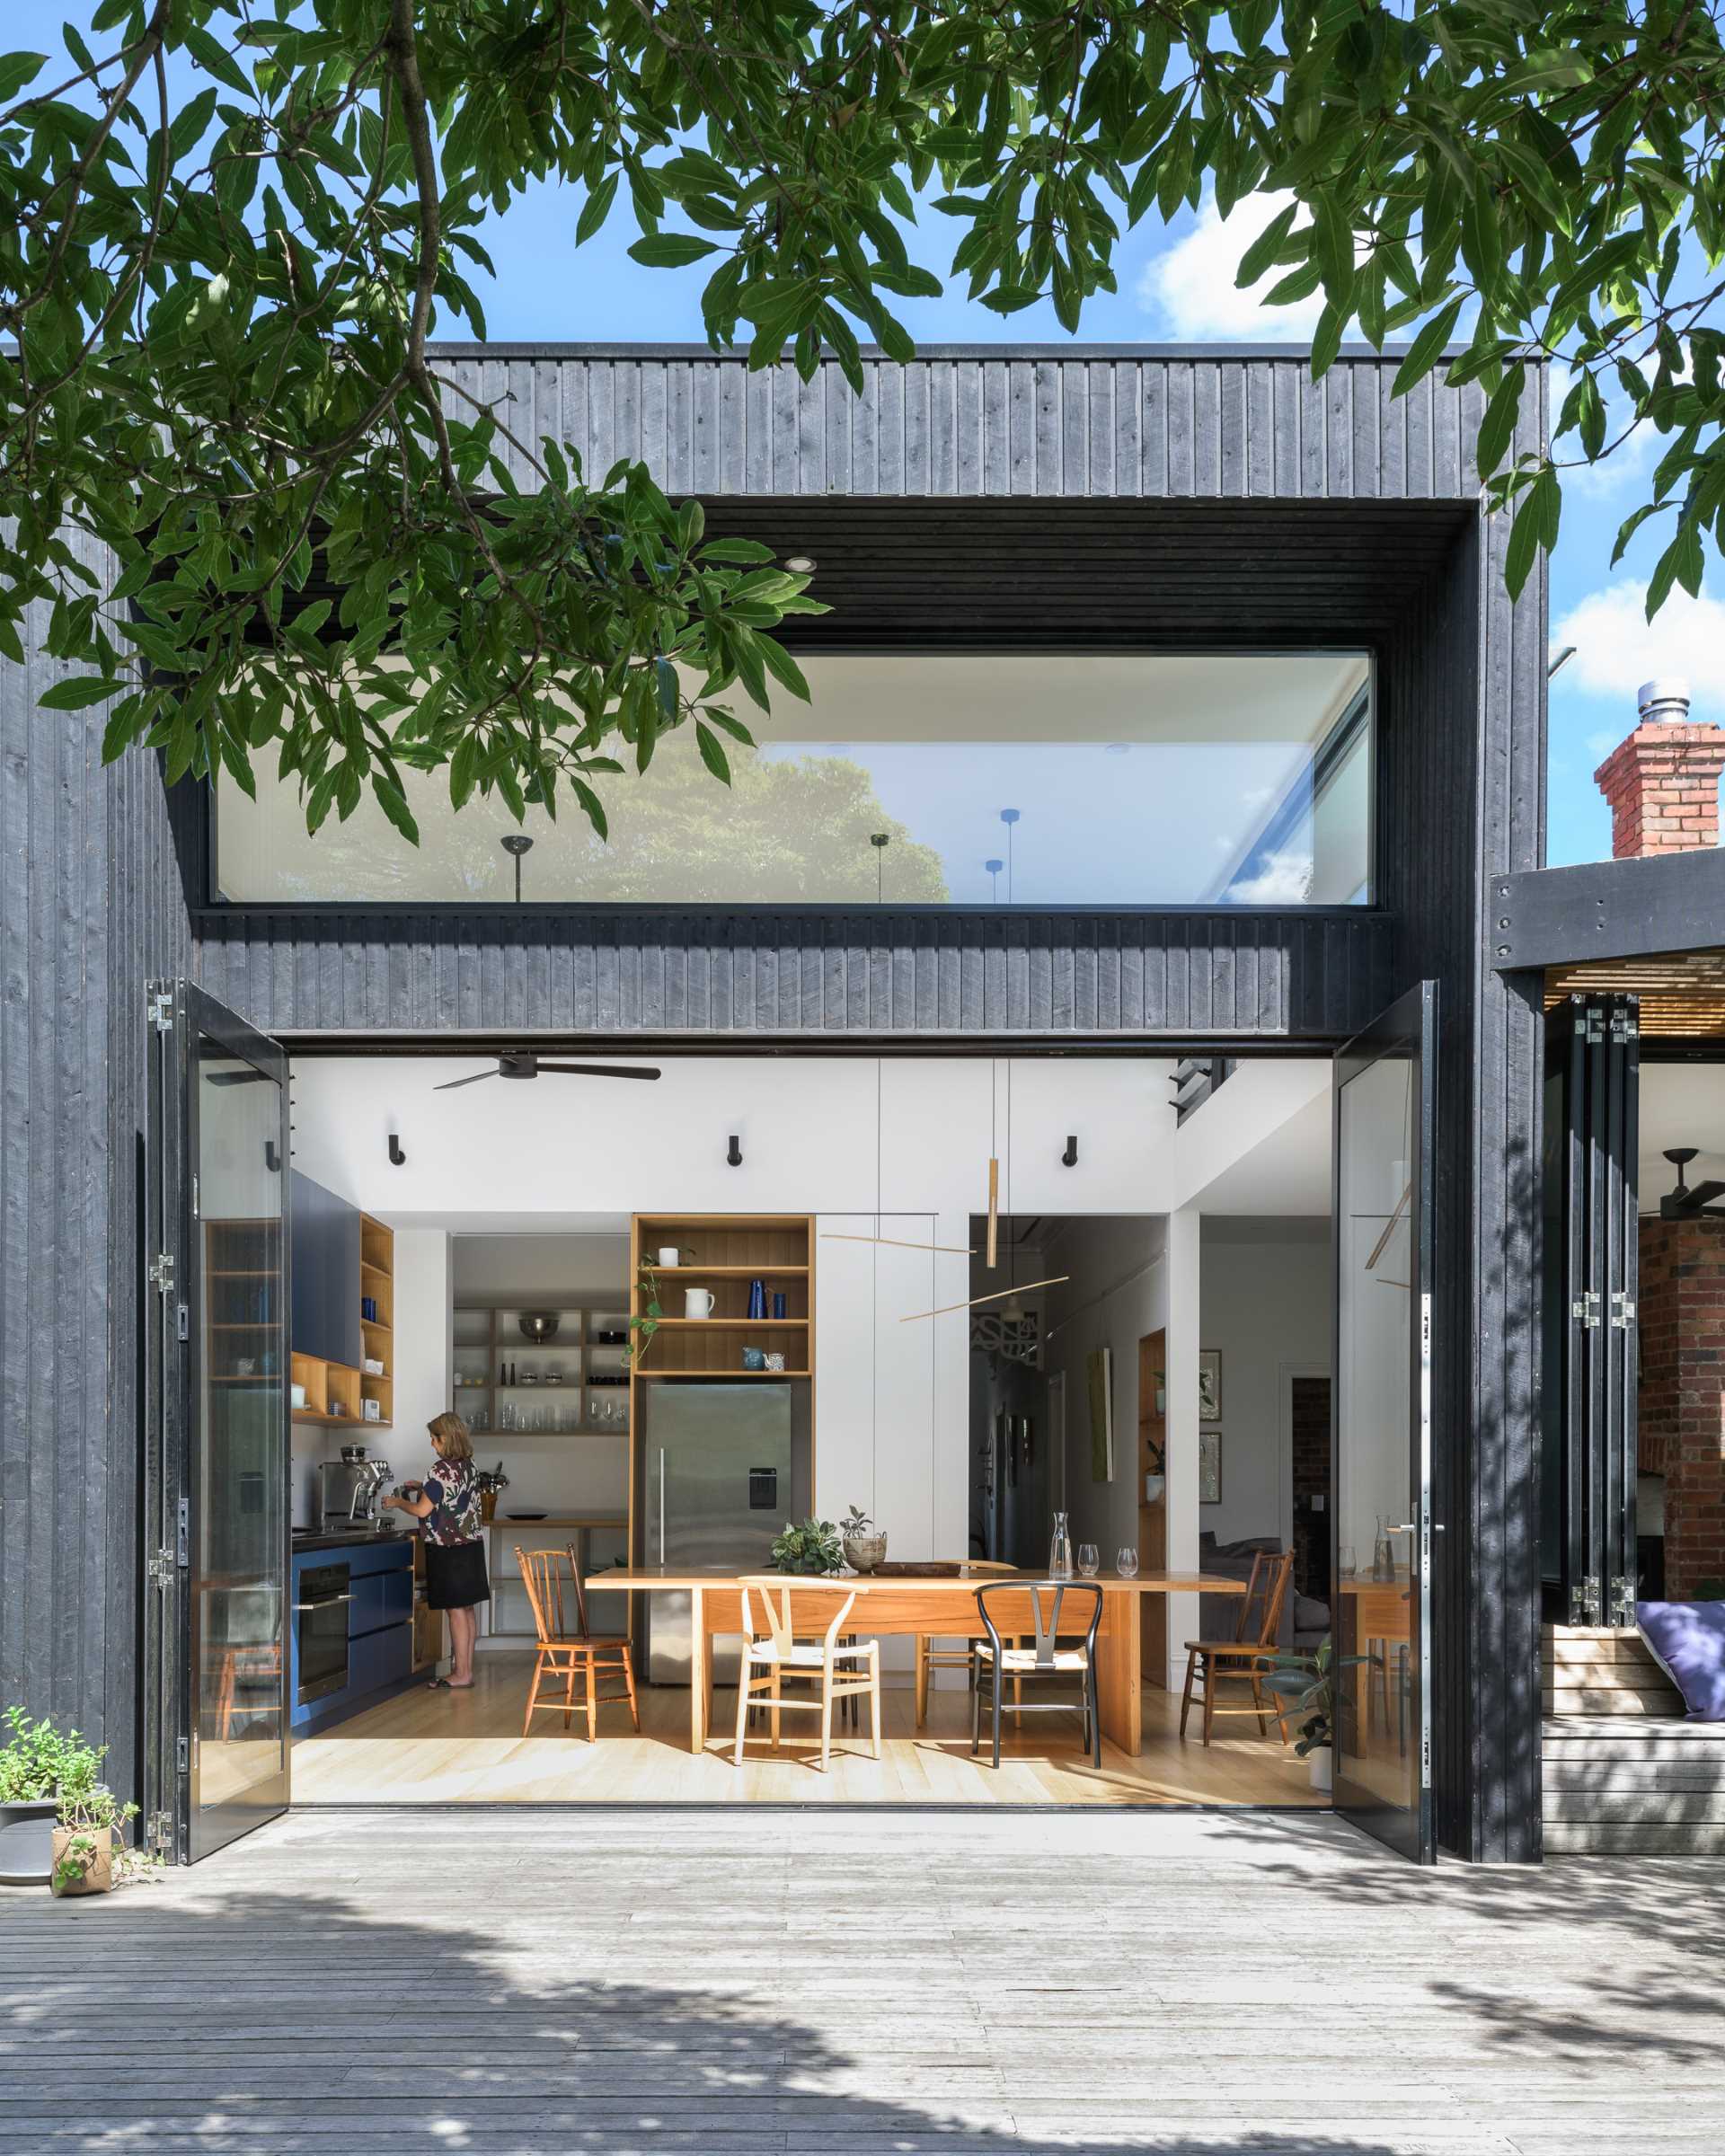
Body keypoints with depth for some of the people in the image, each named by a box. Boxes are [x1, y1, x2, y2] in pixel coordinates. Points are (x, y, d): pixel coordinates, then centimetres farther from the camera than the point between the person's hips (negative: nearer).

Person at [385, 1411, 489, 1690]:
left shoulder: (442, 1470, -18)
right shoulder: (468, 1466, 9)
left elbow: (422, 1510, -15)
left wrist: (397, 1502, 1)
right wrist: (424, 1488, 20)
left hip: (449, 1550, -9)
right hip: (471, 1544, 9)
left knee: (457, 1611, -5)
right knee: (468, 1609, 11)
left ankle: (461, 1675, -1)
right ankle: (466, 1669, 16)